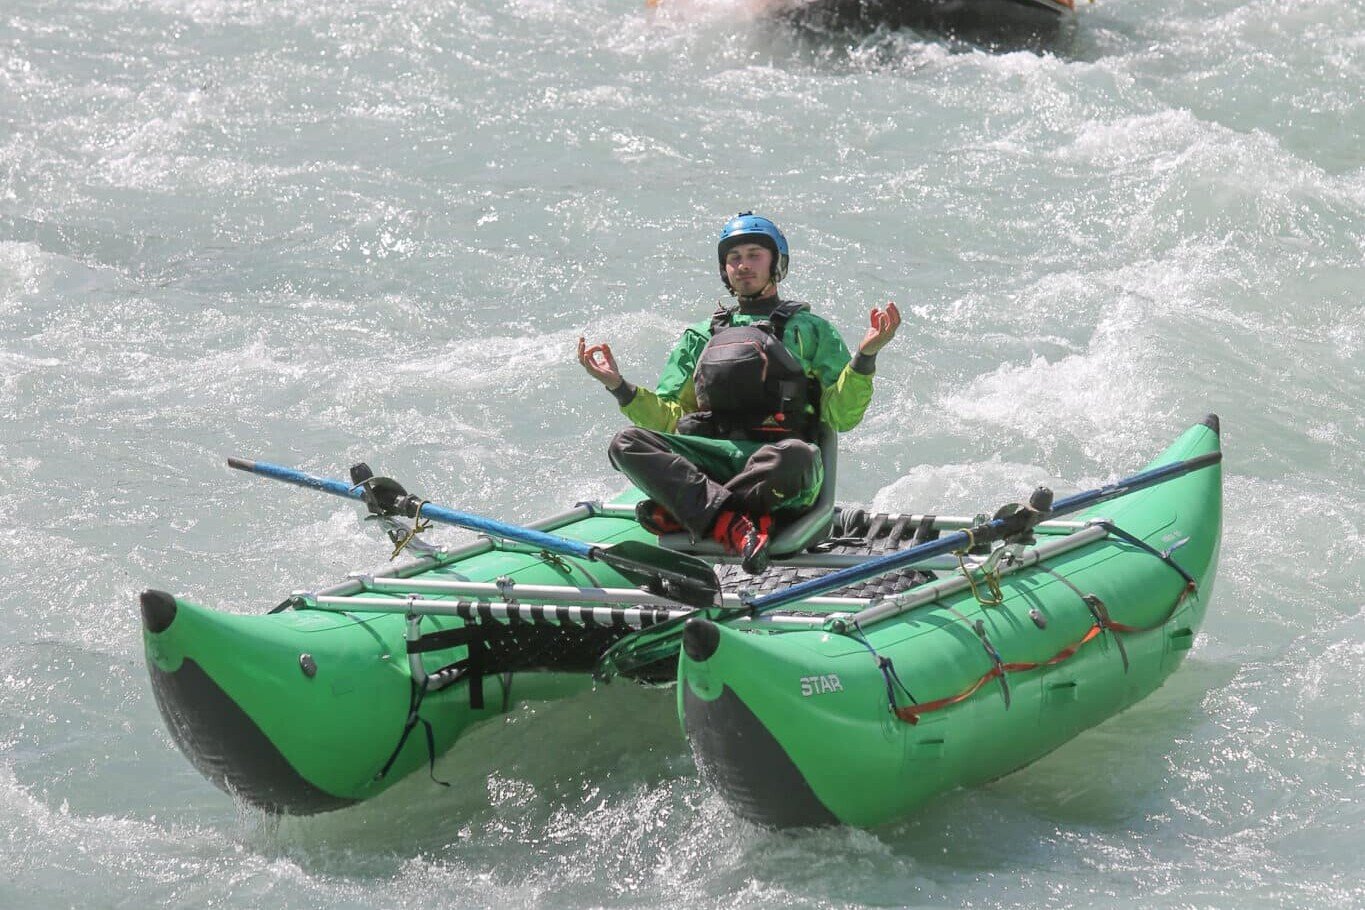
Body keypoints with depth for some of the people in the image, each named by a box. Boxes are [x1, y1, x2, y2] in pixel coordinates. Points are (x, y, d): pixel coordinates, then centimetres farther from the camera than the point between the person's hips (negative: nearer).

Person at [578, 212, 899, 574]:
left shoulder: (809, 330, 20)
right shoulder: (700, 337, 28)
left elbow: (841, 417, 7)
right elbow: (668, 419, 21)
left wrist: (865, 357, -8)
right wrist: (618, 386, 8)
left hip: (772, 463, -3)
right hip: (707, 459, 3)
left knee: (794, 456, -39)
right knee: (627, 443, -25)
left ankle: (680, 513, -36)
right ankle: (733, 525, -40)